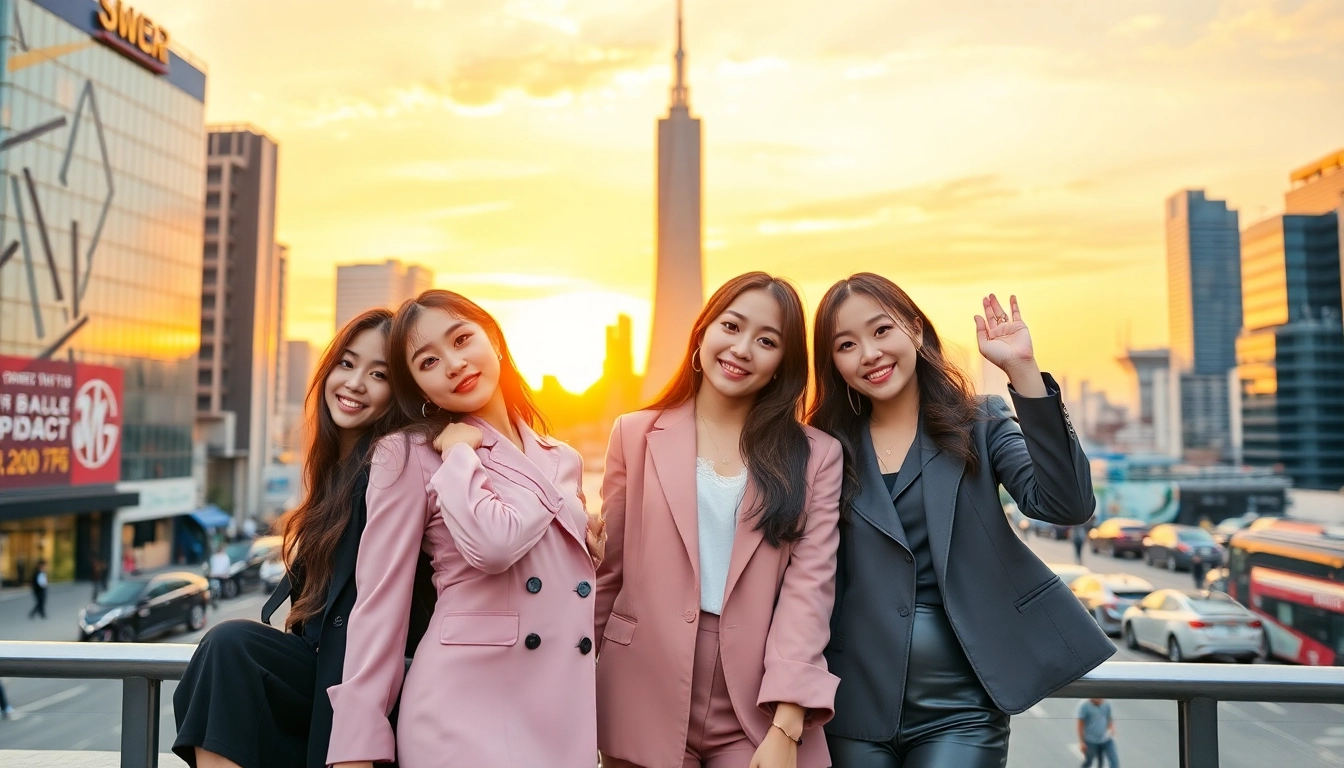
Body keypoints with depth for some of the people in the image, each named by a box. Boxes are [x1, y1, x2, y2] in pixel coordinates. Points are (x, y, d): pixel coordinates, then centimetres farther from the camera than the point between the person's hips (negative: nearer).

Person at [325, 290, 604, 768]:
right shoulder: (409, 455, -4)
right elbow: (381, 601, -14)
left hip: (566, 708, 5)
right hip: (467, 706, -5)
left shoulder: (563, 461, 12)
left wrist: (592, 541, 3)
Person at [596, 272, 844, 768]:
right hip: (645, 705, 1)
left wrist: (785, 728, -13)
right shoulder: (636, 435, 3)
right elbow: (608, 571, 6)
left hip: (758, 711, 0)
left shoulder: (816, 457, 1)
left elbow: (809, 585, -6)